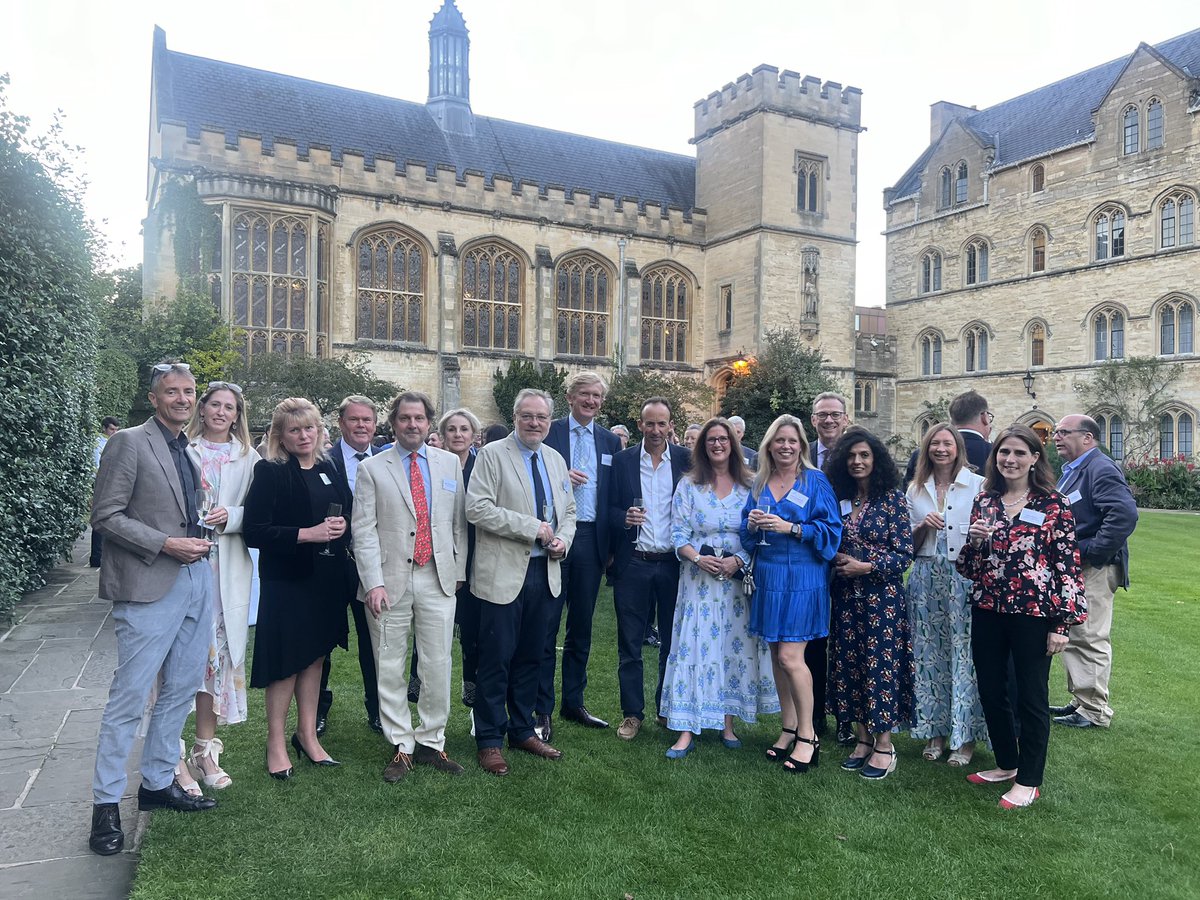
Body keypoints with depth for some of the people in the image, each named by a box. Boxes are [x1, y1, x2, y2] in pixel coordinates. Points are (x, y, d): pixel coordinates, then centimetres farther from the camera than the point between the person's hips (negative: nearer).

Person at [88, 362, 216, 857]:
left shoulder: (191, 448, 14)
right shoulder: (129, 442, -7)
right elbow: (105, 515, -11)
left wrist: (206, 524, 8)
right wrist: (166, 544, -16)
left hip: (196, 579, 7)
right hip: (150, 586, -7)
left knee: (181, 689, 14)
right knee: (129, 697, 0)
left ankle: (158, 782, 28)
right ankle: (106, 803, 13)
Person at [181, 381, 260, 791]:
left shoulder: (248, 458, 10)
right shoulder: (183, 451, 4)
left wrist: (230, 516, -11)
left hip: (226, 568, 2)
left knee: (218, 651, 5)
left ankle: (205, 749, 17)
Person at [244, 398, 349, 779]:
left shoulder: (327, 469, 8)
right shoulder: (270, 472, -10)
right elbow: (254, 531, -17)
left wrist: (341, 525, -4)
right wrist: (308, 534, -22)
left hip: (326, 578, 6)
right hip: (287, 580, -6)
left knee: (315, 656, 14)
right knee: (287, 662, 3)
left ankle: (307, 734, 28)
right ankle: (276, 742, 20)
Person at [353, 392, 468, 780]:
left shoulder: (450, 463, 9)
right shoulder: (372, 468, 2)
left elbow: (459, 521, 12)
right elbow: (364, 530, -3)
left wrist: (459, 569, 8)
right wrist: (373, 582, -11)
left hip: (439, 579, 2)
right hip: (390, 581, -1)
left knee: (438, 666, 5)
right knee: (390, 669, 6)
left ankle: (431, 742, 21)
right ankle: (401, 746, 20)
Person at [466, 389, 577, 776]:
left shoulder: (556, 460, 13)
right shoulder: (492, 454, -7)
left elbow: (568, 510, 20)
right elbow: (477, 509, -17)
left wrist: (563, 540, -2)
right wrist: (531, 527, -19)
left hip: (545, 571, 6)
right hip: (504, 573, -6)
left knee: (530, 657, 15)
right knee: (496, 659, 2)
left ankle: (522, 730, 29)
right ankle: (489, 740, 16)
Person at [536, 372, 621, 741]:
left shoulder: (611, 441, 10)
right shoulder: (548, 432, -1)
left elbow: (613, 497, 10)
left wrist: (612, 545, 4)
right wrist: (560, 477, -19)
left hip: (591, 540, 4)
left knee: (581, 627, 13)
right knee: (546, 626, 1)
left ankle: (574, 703, 26)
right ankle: (541, 710, 11)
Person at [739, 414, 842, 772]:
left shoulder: (815, 481, -3)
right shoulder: (760, 483, 11)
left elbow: (831, 529, -8)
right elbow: (747, 534, 14)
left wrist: (791, 528, -18)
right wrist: (752, 524, -9)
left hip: (802, 577, -5)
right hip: (767, 577, 5)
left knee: (789, 656, -8)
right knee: (776, 654, 9)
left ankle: (807, 735, 8)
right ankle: (789, 729, 23)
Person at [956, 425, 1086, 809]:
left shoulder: (1053, 505, -6)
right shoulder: (984, 501, 7)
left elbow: (1068, 566, -7)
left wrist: (1062, 623, -11)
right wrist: (973, 540, -10)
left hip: (1033, 612, -5)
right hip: (987, 611, 5)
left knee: (1031, 697, 6)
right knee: (990, 691, 13)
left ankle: (1028, 780, 21)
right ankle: (1006, 763, 34)